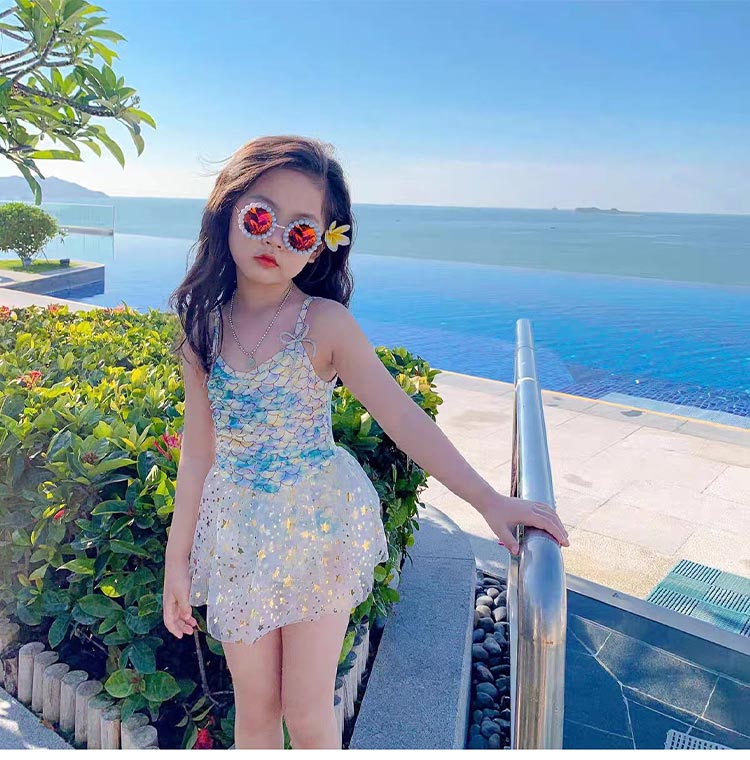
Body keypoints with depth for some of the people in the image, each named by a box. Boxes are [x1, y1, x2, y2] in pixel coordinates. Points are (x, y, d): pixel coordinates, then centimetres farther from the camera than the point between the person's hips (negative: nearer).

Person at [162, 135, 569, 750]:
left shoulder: (325, 323, -13)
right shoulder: (203, 324, -2)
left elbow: (402, 417, -15)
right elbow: (200, 450, 3)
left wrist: (489, 500, -21)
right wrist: (178, 557, 7)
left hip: (321, 525, -3)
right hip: (237, 531, 3)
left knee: (308, 712, 8)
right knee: (254, 708, 16)